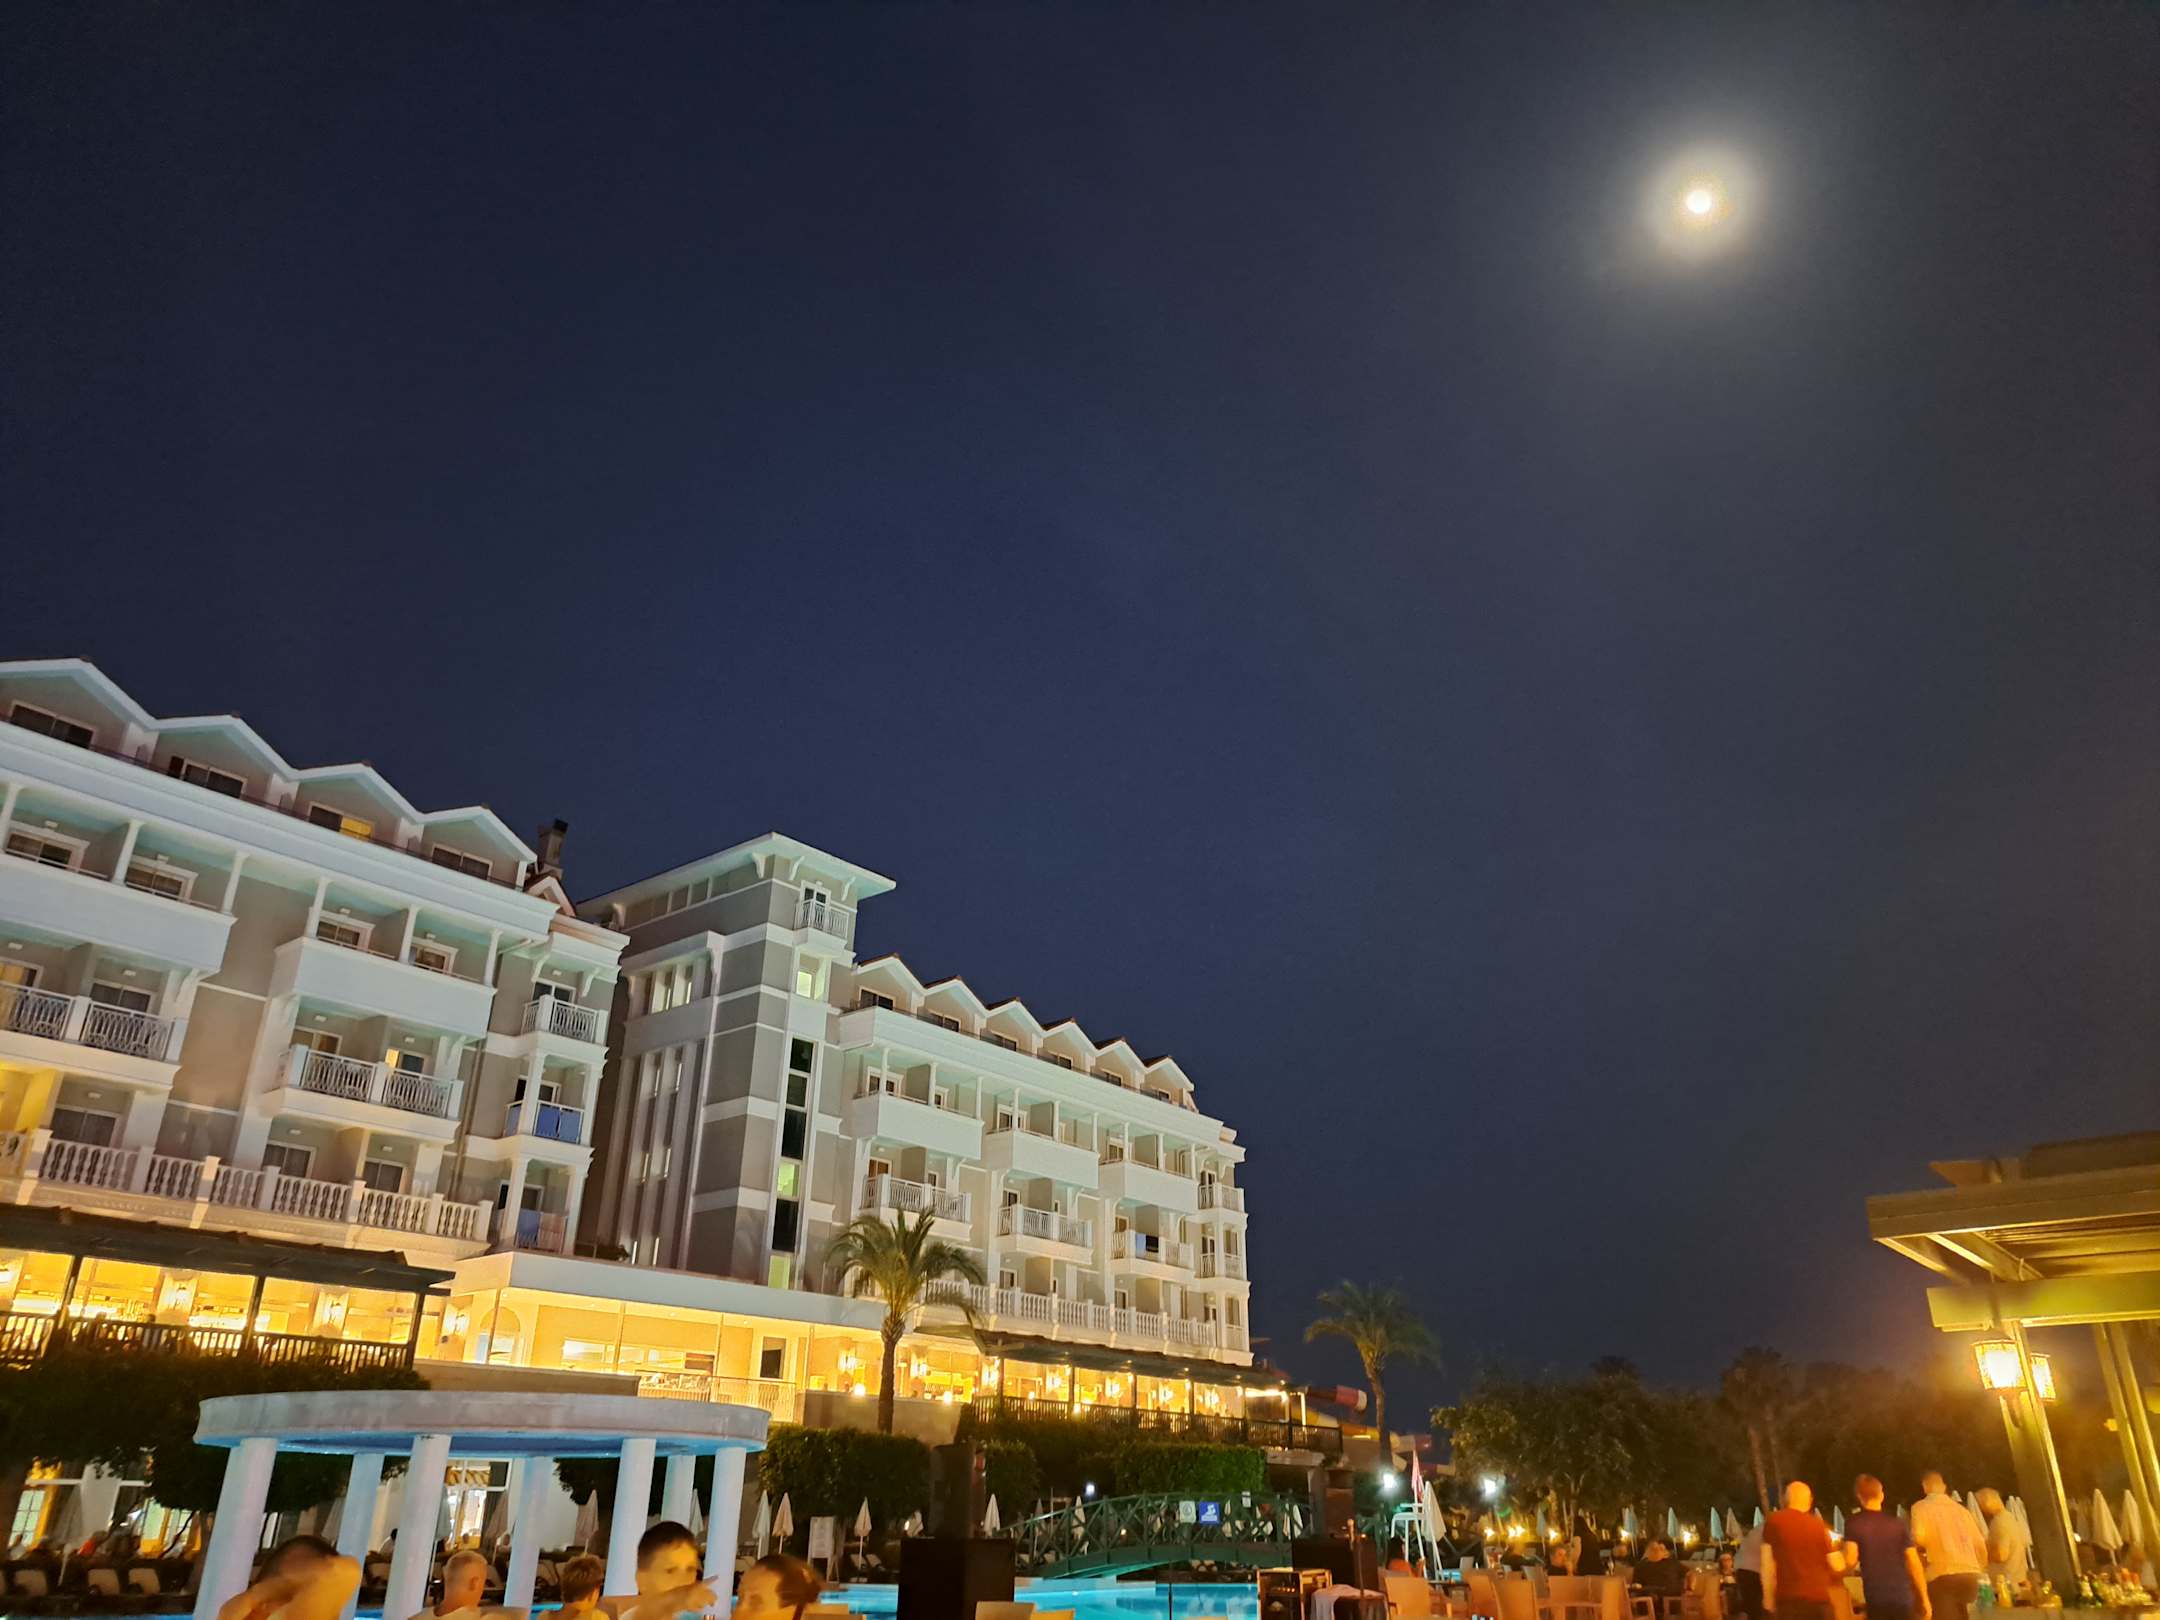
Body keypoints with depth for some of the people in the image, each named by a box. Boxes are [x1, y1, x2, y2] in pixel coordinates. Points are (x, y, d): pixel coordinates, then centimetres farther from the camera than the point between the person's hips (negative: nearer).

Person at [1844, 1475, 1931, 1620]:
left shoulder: (1854, 1523, -1)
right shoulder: (1898, 1522, 6)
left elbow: (1850, 1559, -12)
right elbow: (1914, 1562, 3)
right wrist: (1924, 1599, 9)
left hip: (1875, 1599, -3)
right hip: (1902, 1597, 3)